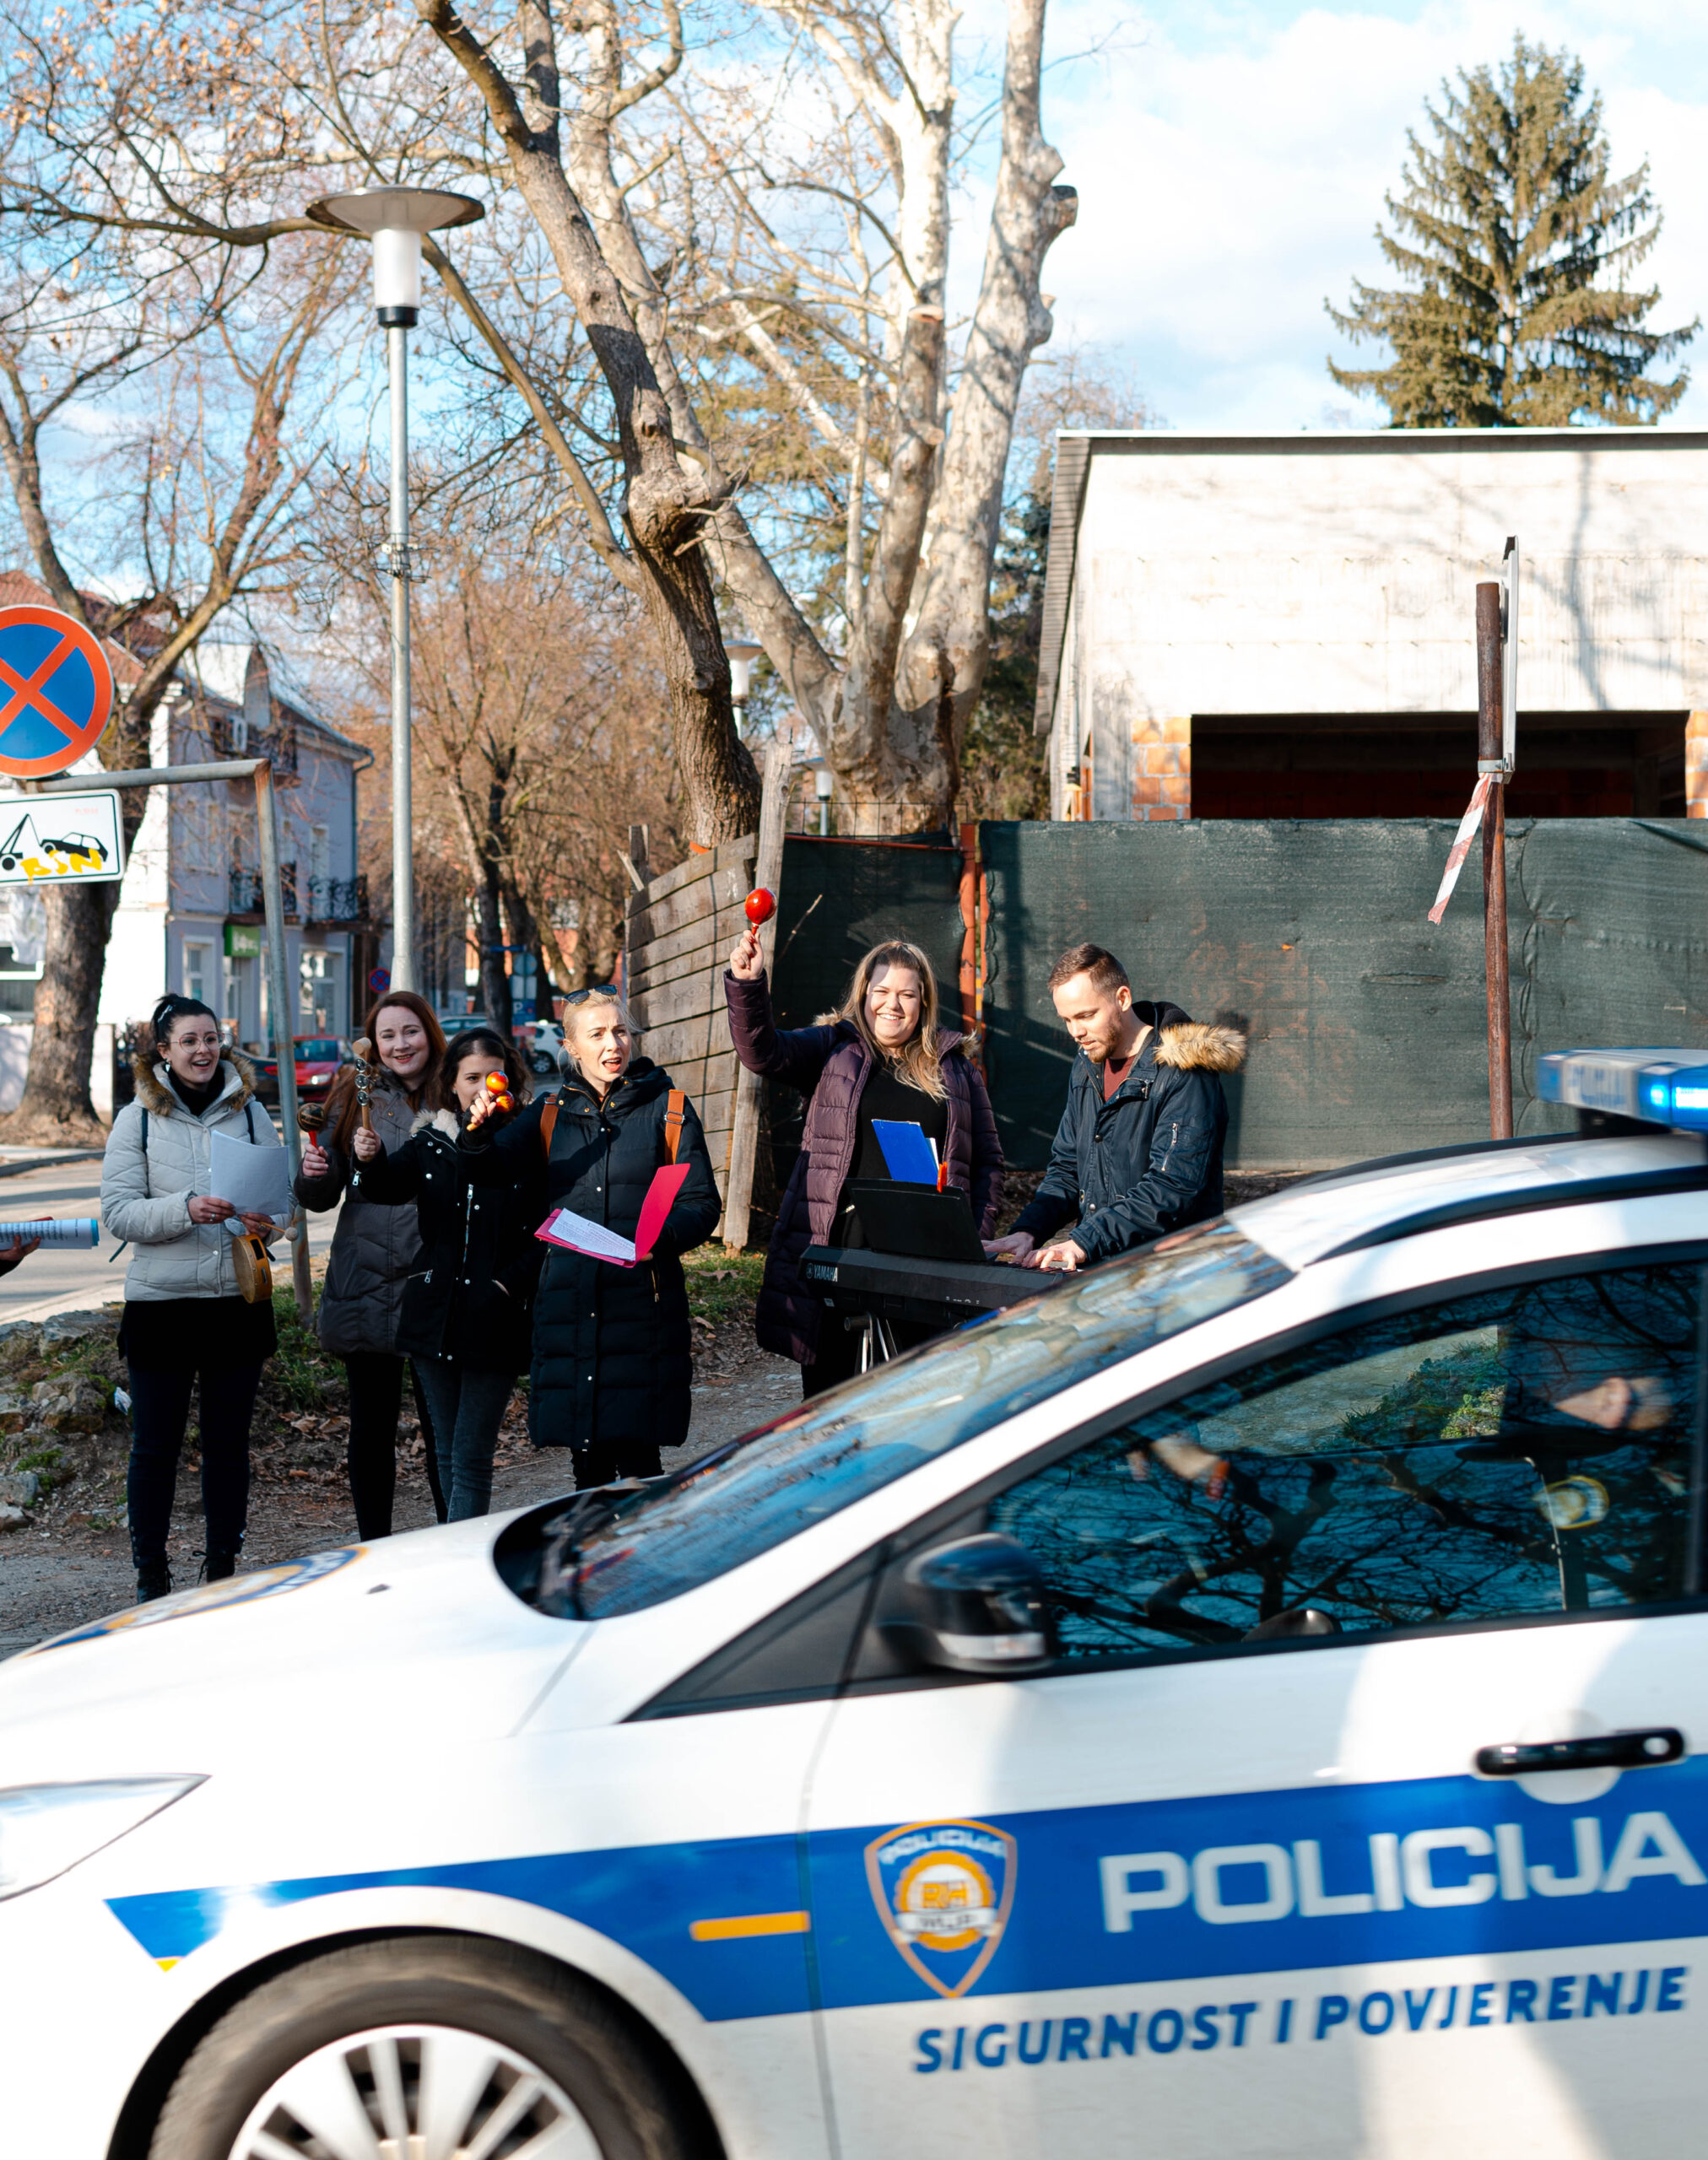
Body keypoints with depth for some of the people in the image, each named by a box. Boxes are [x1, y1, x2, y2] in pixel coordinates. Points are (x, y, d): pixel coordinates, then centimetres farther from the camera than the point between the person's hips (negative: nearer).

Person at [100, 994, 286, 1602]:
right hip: (161, 1301, -2)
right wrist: (186, 1209, -23)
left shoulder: (249, 1111, 7)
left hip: (240, 1299, 2)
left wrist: (266, 1221, -14)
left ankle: (223, 1568, 21)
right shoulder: (137, 1118, 0)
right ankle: (150, 1575, 15)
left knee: (229, 1442, 10)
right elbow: (118, 1212, -7)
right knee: (155, 1445, 4)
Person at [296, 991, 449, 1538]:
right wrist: (314, 1173, -15)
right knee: (371, 1426, 9)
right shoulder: (354, 1098, 6)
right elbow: (321, 1198, 7)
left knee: (442, 1425, -1)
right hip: (365, 1283, 1)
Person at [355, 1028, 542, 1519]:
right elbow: (391, 1189, -10)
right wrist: (372, 1160, -31)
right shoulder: (430, 1141, 6)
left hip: (495, 1325, -4)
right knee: (447, 1453, 13)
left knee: (470, 1457, -5)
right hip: (435, 1316, 4)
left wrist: (507, 1285, -17)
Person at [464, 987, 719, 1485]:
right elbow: (496, 1168, -2)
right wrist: (480, 1133, -24)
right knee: (587, 1463, 7)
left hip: (642, 1299, -3)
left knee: (637, 1466, -6)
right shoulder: (551, 1113, 13)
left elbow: (702, 1204, 2)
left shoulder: (667, 1108, 6)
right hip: (568, 1302, 3)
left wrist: (659, 1238, -18)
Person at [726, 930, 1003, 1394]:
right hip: (836, 1248, -1)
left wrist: (974, 1238, 4)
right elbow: (762, 1052, -7)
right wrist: (747, 984, -23)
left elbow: (987, 1160, 17)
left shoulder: (955, 1068, 15)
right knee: (830, 1395, 3)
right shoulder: (834, 1049, 10)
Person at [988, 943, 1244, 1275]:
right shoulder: (1087, 1069, 15)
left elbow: (1173, 1188, -19)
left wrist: (1084, 1243, -26)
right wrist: (1028, 1230, 1)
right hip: (1097, 1272, 7)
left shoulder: (1183, 1073, -10)